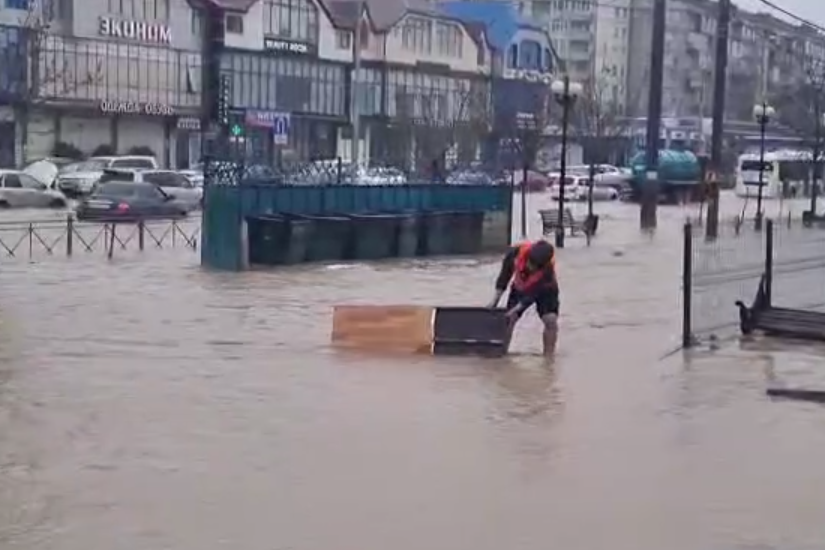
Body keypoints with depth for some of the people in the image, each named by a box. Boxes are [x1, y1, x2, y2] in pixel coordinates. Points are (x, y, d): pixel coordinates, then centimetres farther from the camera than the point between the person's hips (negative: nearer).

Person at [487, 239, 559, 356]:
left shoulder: (548, 268, -40)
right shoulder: (516, 252, -34)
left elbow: (534, 292, -33)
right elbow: (505, 273, -17)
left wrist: (515, 309, -38)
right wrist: (495, 300, -17)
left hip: (544, 289, -3)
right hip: (520, 287, 3)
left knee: (551, 320, -21)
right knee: (508, 319, -4)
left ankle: (548, 355, -10)